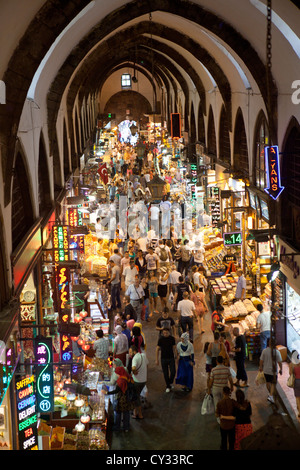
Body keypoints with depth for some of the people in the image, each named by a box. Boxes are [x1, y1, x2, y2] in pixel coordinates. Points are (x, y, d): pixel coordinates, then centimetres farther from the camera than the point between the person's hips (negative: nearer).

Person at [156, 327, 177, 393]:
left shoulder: (172, 338, -3)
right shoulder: (160, 339, -8)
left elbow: (174, 348, 6)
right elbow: (157, 349, -1)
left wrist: (176, 356, 4)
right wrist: (157, 359, -2)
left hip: (171, 358, 1)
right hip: (163, 358, -1)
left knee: (173, 372, -8)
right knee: (165, 373, 4)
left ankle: (171, 382, 20)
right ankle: (168, 386, 18)